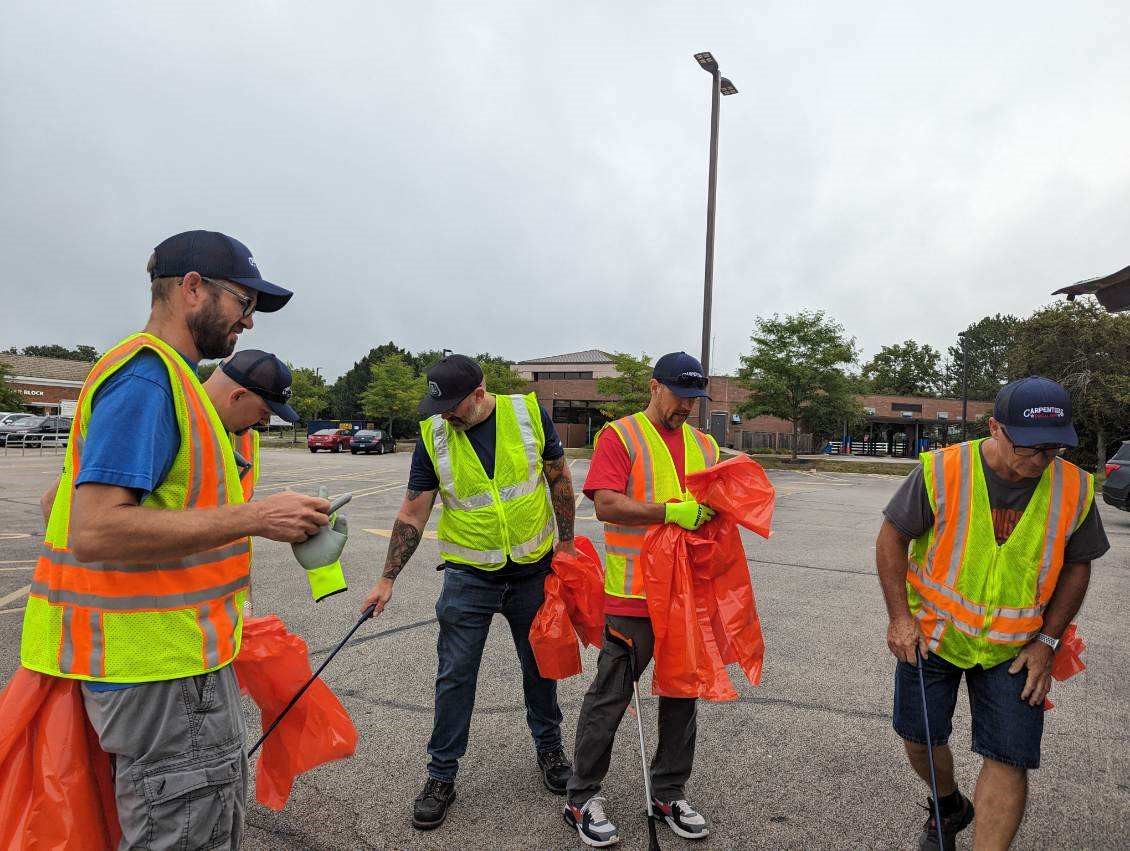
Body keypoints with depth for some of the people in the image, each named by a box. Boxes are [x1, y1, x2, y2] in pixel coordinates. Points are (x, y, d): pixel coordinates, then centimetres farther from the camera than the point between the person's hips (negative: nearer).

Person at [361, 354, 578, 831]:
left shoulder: (529, 413, -10)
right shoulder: (432, 435, -9)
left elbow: (559, 479, 1)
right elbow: (413, 512, -5)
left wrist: (566, 545, 0)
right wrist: (387, 580, -6)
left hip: (534, 569, 1)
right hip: (469, 575, 0)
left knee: (540, 665, 16)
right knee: (455, 675, 4)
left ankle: (549, 747, 39)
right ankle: (441, 775, 23)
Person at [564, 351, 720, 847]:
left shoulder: (704, 444, 13)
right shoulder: (619, 436, -6)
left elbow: (715, 504, 17)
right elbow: (606, 505, -16)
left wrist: (716, 508, -7)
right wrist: (672, 512, -24)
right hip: (633, 593, -6)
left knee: (682, 694, 16)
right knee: (609, 698, 5)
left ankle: (669, 794, 34)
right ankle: (582, 799, 23)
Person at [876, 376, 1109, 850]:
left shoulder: (1075, 489, -11)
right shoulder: (942, 471, -20)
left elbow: (1076, 565, 3)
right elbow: (892, 537, -9)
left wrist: (1046, 641, -2)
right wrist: (900, 616, -13)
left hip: (1014, 649, 1)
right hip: (931, 633, 0)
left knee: (1008, 760, -3)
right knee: (919, 738, 13)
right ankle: (950, 807, 45)